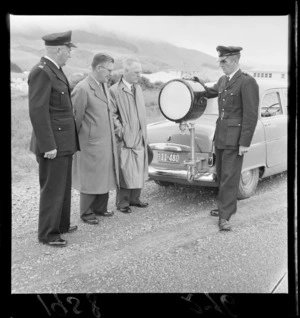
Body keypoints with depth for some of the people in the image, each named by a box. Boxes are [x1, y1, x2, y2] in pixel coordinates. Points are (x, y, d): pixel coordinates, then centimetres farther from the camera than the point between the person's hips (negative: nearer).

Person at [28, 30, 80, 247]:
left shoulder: (55, 70, 13)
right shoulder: (41, 72, -17)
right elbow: (38, 111, -21)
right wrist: (48, 146, -22)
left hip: (64, 143, 10)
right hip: (53, 145, -10)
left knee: (64, 187, 18)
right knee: (52, 190, 0)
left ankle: (61, 224, 32)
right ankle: (48, 234, 12)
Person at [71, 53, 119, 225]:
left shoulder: (104, 85, 11)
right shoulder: (82, 89, -17)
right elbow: (76, 117, -13)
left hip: (107, 143, 8)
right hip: (91, 144, -8)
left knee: (105, 177, 16)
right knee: (90, 179, 4)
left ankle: (100, 208, 31)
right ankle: (87, 213, 19)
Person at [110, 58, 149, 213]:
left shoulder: (138, 88, 11)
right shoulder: (114, 90, -12)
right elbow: (112, 115, -11)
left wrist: (144, 133, 13)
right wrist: (120, 131, -14)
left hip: (140, 138, 7)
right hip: (125, 139, -7)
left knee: (139, 171, 12)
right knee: (125, 172, -1)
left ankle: (134, 198, 25)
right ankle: (122, 202, 12)